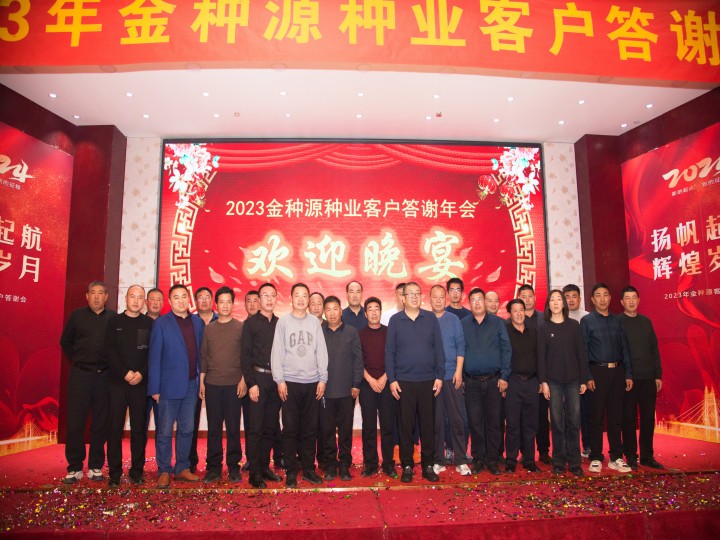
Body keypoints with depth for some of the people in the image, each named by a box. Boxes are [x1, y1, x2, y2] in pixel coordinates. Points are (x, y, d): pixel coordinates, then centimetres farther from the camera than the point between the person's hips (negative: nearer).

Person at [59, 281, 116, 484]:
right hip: (80, 375, 0)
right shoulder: (77, 315, 4)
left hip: (104, 376, 0)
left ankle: (96, 467, 15)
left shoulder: (114, 318, 2)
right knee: (75, 421, 2)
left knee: (101, 422, 5)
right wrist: (77, 360, 8)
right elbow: (65, 342, 14)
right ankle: (74, 467, 13)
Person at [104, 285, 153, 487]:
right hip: (117, 381, 0)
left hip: (141, 382, 0)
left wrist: (141, 373, -11)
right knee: (115, 428, 1)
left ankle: (137, 471, 12)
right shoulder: (114, 322, 7)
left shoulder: (150, 324, 6)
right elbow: (110, 351, -1)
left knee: (139, 428, 3)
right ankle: (114, 473, 9)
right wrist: (125, 373, -11)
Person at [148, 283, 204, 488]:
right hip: (169, 385, -4)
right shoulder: (161, 323, -3)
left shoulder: (198, 322, 8)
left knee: (187, 429, 11)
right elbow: (154, 356, -4)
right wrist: (154, 388, -8)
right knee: (164, 431, 4)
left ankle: (182, 468, 24)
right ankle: (164, 471, 18)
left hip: (191, 385, 4)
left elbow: (200, 351, 11)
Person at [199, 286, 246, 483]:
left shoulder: (241, 327, 1)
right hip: (212, 384, 2)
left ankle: (233, 466, 13)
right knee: (213, 427, 6)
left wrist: (243, 380, -7)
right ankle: (214, 466, 15)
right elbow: (203, 356, 10)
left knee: (233, 426, 3)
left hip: (234, 384, -2)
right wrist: (201, 381, 6)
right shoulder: (209, 328, 8)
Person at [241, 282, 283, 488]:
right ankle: (254, 472, 5)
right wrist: (251, 383, -12)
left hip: (275, 380, 4)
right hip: (258, 378, -4)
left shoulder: (279, 323, 11)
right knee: (255, 427, -3)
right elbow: (245, 355, -5)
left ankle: (264, 467, 22)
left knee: (270, 427, 10)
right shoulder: (251, 323, -1)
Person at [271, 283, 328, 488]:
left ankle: (309, 468, 19)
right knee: (290, 429, 2)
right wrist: (279, 380, -8)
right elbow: (277, 353, -1)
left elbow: (321, 352, 6)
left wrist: (322, 379, 0)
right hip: (290, 381, -2)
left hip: (312, 382, 2)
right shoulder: (283, 322, 2)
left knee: (310, 429, 8)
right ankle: (291, 471, 13)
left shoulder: (315, 322, 7)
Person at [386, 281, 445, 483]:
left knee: (428, 424, 7)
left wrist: (440, 376, -1)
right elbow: (389, 352, 1)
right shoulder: (395, 320, 2)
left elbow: (439, 349, 4)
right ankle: (407, 466, 18)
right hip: (404, 381, -1)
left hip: (428, 381, 1)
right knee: (405, 425, 5)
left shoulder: (431, 319, 4)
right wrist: (391, 379, -4)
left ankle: (428, 465, 20)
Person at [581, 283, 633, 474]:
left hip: (617, 372, 4)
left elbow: (624, 348, 12)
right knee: (597, 417, 1)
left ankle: (616, 458, 18)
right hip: (598, 372, -4)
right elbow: (583, 351, -4)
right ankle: (596, 458, 10)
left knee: (616, 416, 9)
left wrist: (628, 374, 5)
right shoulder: (587, 321, 0)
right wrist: (588, 377, -11)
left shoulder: (617, 320, 12)